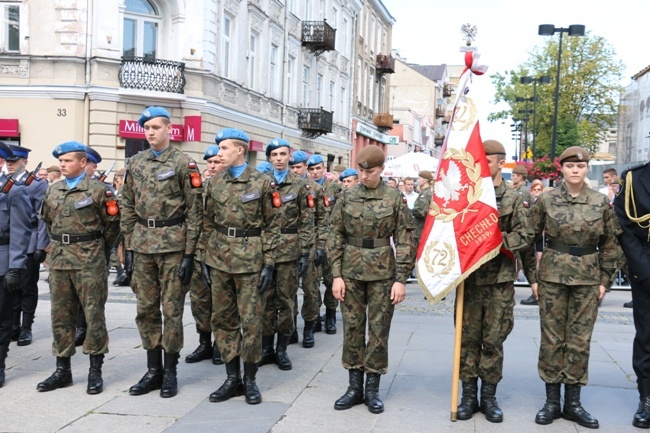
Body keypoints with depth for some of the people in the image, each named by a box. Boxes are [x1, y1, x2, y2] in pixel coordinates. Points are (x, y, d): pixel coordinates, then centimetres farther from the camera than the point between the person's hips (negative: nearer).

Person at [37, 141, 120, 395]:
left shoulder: (98, 190, -6)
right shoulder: (53, 190, 11)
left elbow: (112, 224, 0)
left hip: (90, 262, -5)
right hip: (59, 260, 6)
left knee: (94, 315, 0)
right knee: (60, 316, 9)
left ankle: (95, 371, 9)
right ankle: (62, 370, 19)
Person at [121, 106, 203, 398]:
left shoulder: (183, 163, -5)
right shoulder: (135, 163, 10)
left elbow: (194, 210, -7)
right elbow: (128, 207, 12)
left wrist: (189, 253, -11)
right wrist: (128, 247, 7)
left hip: (173, 245, -5)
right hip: (142, 245, 5)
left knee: (171, 310, 2)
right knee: (146, 309, 9)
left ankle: (170, 372, 14)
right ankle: (153, 370, 20)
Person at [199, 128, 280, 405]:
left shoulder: (262, 182, -4)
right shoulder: (215, 182, 8)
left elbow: (272, 225, -3)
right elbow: (208, 223, 13)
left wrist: (269, 263, -8)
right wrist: (205, 257, 8)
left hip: (250, 259, -4)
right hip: (219, 259, 5)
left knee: (251, 320, 1)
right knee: (223, 319, 8)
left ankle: (250, 379, 15)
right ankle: (232, 378, 20)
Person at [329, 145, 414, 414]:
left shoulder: (395, 199, -3)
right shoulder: (347, 197, 3)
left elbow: (404, 241, -3)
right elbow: (335, 236, 4)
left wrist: (401, 279, -8)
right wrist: (336, 274, -3)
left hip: (382, 272, -2)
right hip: (351, 270, 2)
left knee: (378, 330, 5)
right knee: (352, 327, 8)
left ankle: (372, 389, 18)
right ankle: (355, 386, 20)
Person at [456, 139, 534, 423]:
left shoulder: (513, 199, 3)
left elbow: (525, 235, -1)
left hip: (500, 280, -1)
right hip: (469, 276, 1)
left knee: (494, 340, 6)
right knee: (468, 337, 6)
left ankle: (489, 396, 17)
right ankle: (469, 394, 16)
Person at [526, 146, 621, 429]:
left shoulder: (601, 202, 1)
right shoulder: (546, 200, -2)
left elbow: (611, 244, 7)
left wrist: (605, 280, 2)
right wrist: (533, 277, -1)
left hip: (588, 279, 1)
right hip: (552, 275, -1)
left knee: (580, 340, 5)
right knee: (552, 338, 4)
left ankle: (573, 402, 16)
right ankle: (552, 401, 14)